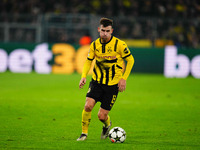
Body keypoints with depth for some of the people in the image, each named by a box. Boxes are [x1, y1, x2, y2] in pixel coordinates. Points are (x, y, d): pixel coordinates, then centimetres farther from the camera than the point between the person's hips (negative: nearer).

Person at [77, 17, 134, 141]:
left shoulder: (119, 44, -13)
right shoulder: (95, 45, -2)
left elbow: (130, 60, -2)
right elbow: (88, 61, 12)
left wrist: (124, 78, -9)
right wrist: (84, 76, -4)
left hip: (113, 84, -3)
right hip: (97, 81, 3)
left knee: (102, 116, -4)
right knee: (88, 106, -20)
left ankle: (107, 125, 33)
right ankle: (84, 133, 1)